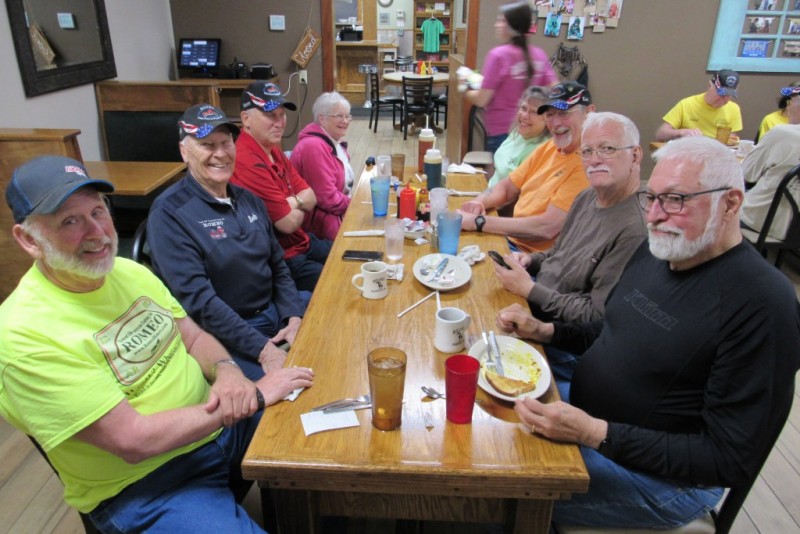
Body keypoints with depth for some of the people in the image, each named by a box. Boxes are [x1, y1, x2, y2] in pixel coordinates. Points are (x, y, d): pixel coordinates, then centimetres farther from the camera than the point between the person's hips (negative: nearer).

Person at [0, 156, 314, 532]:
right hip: (144, 486, -7)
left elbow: (193, 336, 8)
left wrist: (227, 372, -16)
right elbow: (133, 440, -25)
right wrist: (256, 395, -24)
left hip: (219, 421, 7)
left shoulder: (129, 271, 1)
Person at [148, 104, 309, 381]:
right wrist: (263, 350, -24)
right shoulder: (169, 213, -13)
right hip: (226, 337, -7)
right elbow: (198, 299, -20)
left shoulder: (248, 200, 8)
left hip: (277, 310, 7)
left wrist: (294, 318, -5)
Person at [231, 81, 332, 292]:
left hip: (301, 242, 10)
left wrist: (294, 201, -16)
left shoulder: (273, 149, 7)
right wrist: (301, 206, -2)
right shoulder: (248, 164, -26)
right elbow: (289, 223, -23)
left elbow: (311, 197, 6)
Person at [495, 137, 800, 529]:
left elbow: (732, 461, -24)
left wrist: (594, 433, -31)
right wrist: (544, 331, -3)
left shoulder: (761, 303, -25)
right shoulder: (656, 250, 0)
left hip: (664, 478, -7)